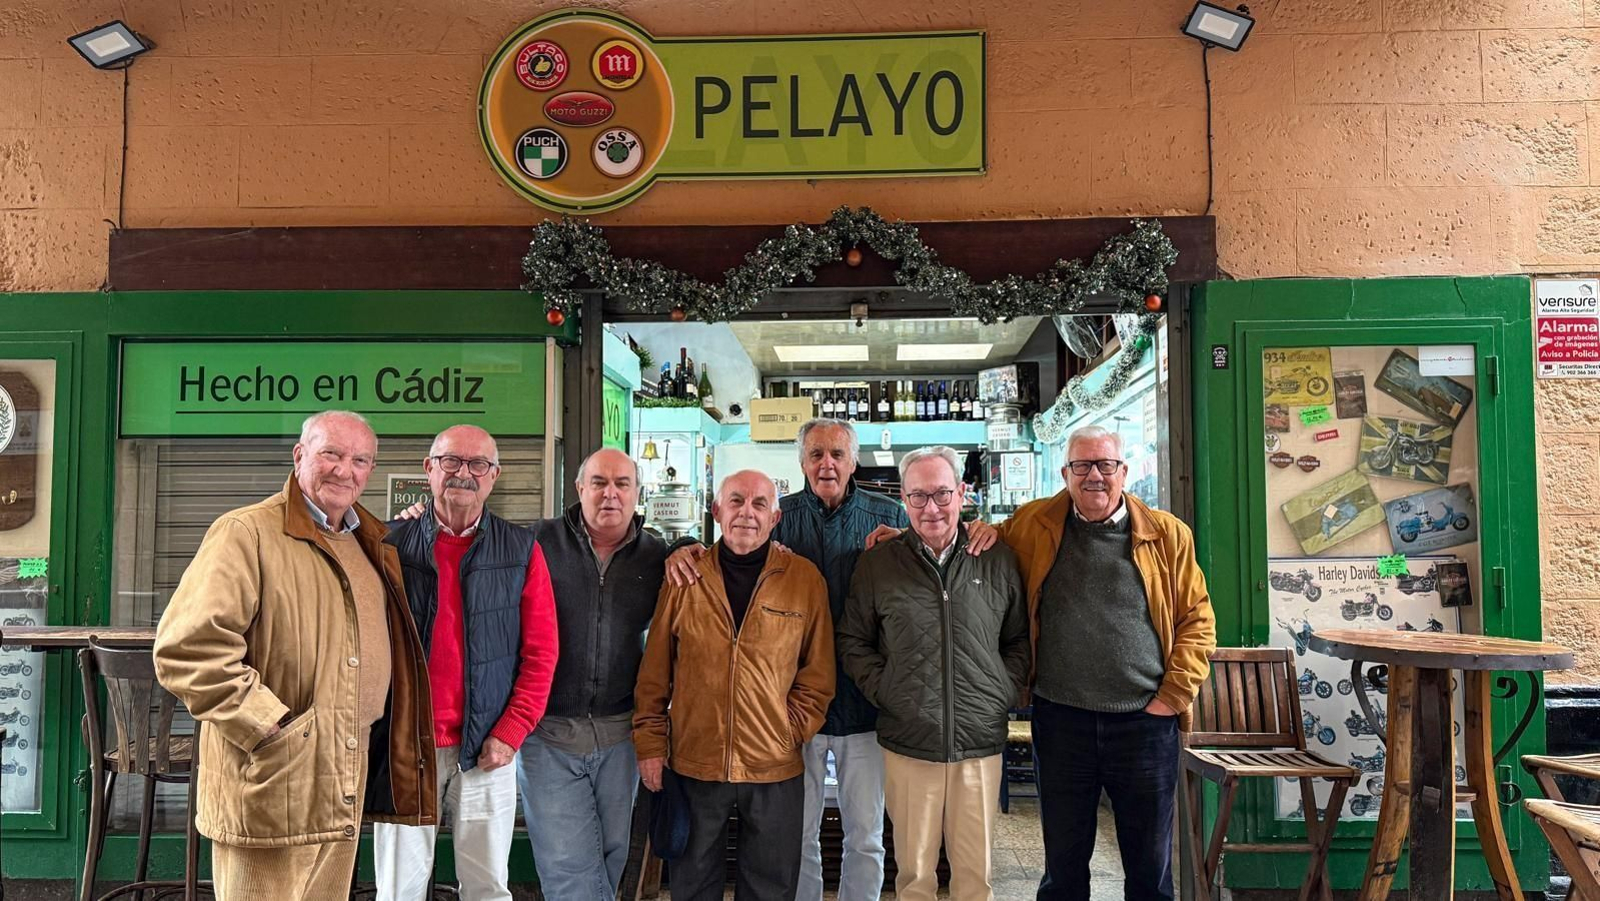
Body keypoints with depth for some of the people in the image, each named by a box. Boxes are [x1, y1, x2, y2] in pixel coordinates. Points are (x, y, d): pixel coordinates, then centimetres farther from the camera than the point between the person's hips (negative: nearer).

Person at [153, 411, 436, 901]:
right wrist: (269, 728, -19)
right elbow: (188, 648, -19)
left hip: (345, 782, 7)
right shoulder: (247, 532, -10)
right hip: (272, 782, -7)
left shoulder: (374, 545, 13)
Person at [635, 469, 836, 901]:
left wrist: (794, 729, -6)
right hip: (694, 763, 1)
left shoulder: (805, 578, -2)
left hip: (775, 768, 0)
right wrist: (651, 741, 1)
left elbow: (818, 672, 3)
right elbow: (655, 670, 3)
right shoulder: (685, 576, 0)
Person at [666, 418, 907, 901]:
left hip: (864, 703, 0)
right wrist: (687, 551, -19)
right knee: (797, 833, 11)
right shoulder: (779, 516, 2)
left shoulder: (889, 516, 3)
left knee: (866, 836, 12)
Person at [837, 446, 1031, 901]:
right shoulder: (877, 564, 3)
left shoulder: (999, 561, 5)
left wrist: (1004, 694, 2)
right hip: (907, 744, -1)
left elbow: (1019, 641, 14)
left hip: (981, 743, 1)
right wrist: (884, 693, -3)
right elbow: (853, 642, 8)